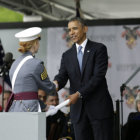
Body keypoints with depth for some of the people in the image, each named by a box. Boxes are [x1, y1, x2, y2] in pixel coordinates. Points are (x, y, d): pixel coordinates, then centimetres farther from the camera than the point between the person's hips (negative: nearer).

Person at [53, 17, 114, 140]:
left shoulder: (99, 49, -1)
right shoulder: (67, 55, 14)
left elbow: (98, 76, -10)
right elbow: (62, 76, 2)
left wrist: (79, 94, -17)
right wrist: (56, 84, -23)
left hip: (99, 107, -4)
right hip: (78, 110, 4)